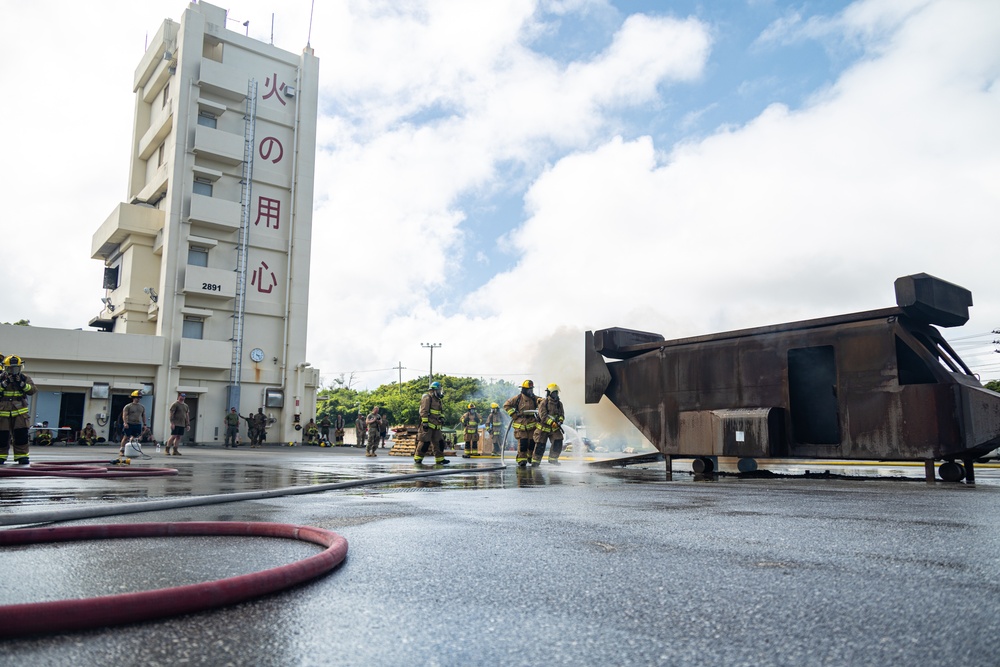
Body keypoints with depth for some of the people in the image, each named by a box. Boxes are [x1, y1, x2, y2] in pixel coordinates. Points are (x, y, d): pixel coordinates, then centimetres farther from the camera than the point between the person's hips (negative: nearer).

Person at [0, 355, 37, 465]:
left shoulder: (25, 378, 5)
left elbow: (33, 391, -8)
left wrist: (22, 384, -20)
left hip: (20, 412, 0)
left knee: (21, 434, -6)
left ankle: (22, 456, 0)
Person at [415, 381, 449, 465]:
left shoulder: (437, 399, 20)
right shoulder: (427, 397, -9)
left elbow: (441, 410, 26)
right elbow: (424, 411, -17)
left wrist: (442, 418, 7)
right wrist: (425, 422, -22)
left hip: (436, 426, 9)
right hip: (428, 425, -9)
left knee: (439, 442, 8)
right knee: (425, 442, -8)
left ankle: (440, 459, 12)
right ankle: (418, 458, 2)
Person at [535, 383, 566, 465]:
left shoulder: (559, 403, 7)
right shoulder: (543, 403, -12)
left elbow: (562, 414, 4)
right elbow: (543, 415, -20)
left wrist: (560, 420, -18)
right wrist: (552, 422, -29)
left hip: (554, 428, 5)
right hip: (543, 427, -5)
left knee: (558, 442, -8)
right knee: (540, 445, -2)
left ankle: (553, 458, 10)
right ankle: (535, 461, 12)